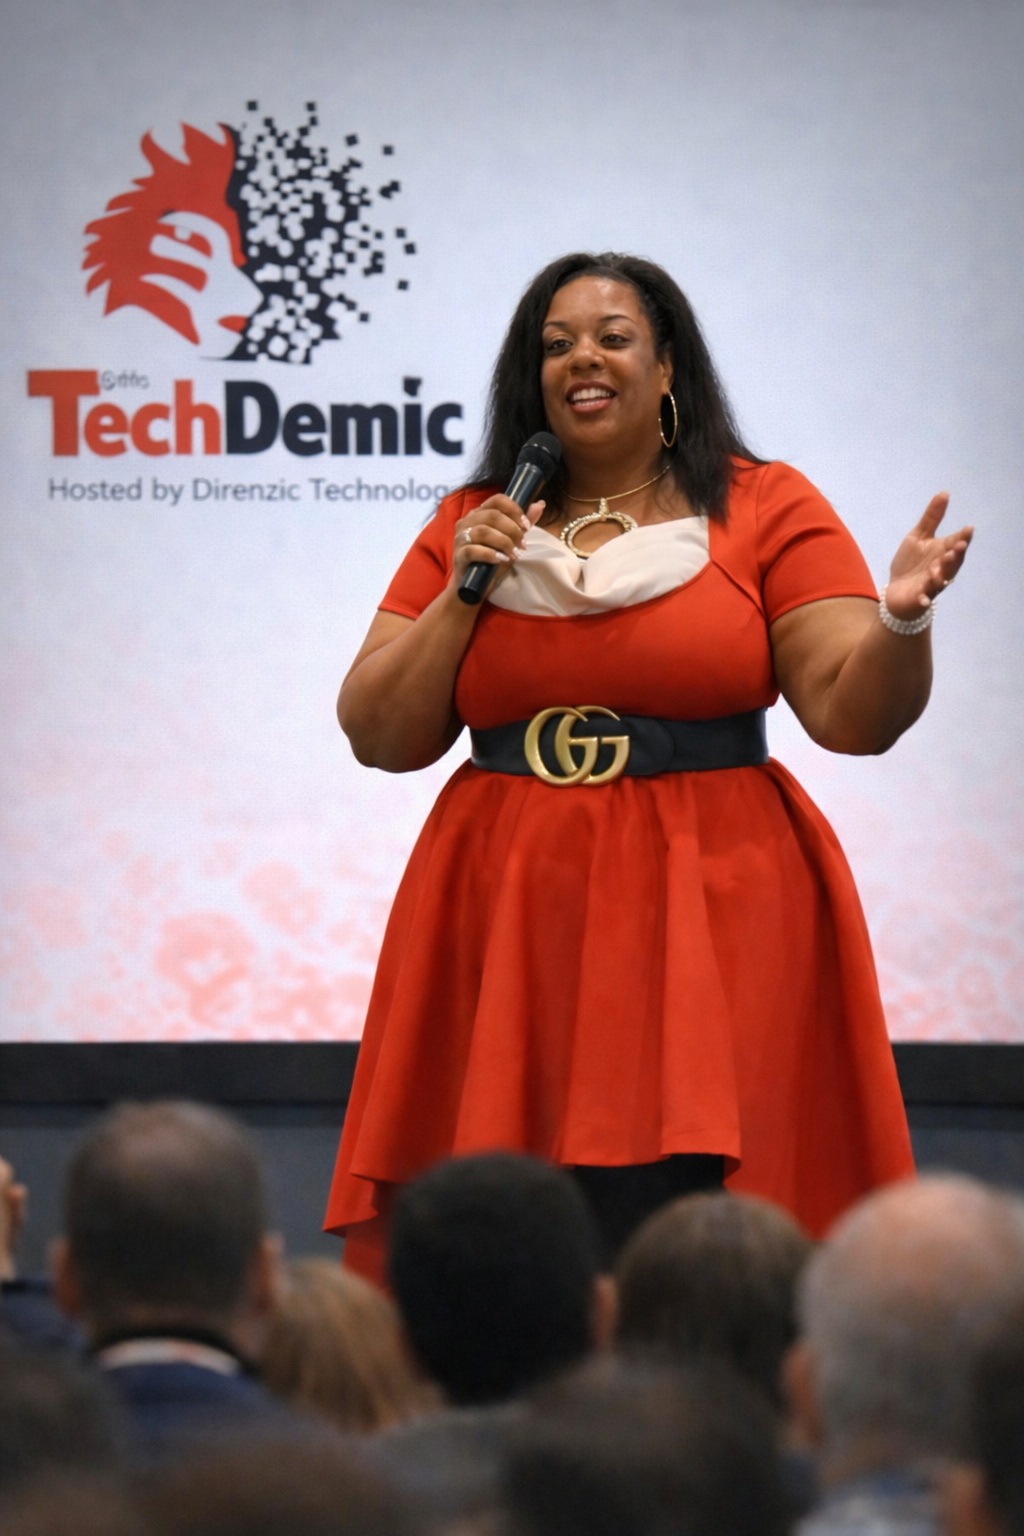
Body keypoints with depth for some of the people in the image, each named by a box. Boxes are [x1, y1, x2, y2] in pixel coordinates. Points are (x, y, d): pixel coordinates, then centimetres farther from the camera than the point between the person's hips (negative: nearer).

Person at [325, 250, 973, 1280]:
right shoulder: (471, 527, 13)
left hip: (708, 921, -2)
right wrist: (462, 591, -1)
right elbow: (380, 740, 10)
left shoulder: (766, 510, 5)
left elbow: (851, 714, -2)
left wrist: (901, 620, -22)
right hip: (508, 932, 3)